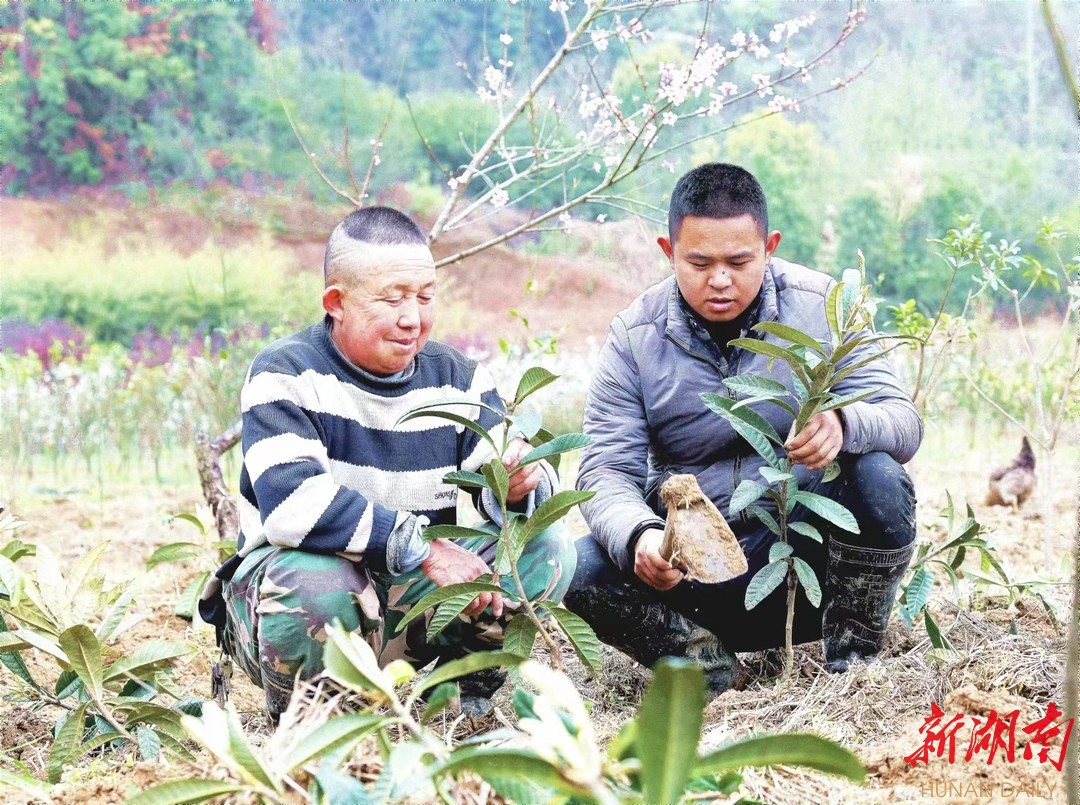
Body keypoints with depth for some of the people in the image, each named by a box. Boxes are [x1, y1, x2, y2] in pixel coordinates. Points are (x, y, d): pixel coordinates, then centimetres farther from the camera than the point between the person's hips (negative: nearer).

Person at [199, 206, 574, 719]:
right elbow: (292, 503, -29)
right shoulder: (287, 374, -13)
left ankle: (461, 688, 8)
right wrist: (420, 546, -32)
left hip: (416, 591, 5)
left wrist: (518, 488, -30)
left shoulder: (457, 379, 5)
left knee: (548, 549, -12)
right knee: (315, 586, -39)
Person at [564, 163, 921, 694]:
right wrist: (639, 536, -32)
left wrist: (843, 424, -35)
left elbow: (902, 422, -10)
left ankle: (853, 652, -7)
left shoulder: (821, 307, -5)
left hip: (810, 547, 0)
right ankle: (702, 658, -3)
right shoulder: (635, 338, -4)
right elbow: (607, 471, -8)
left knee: (879, 477, -29)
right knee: (583, 568, -26)